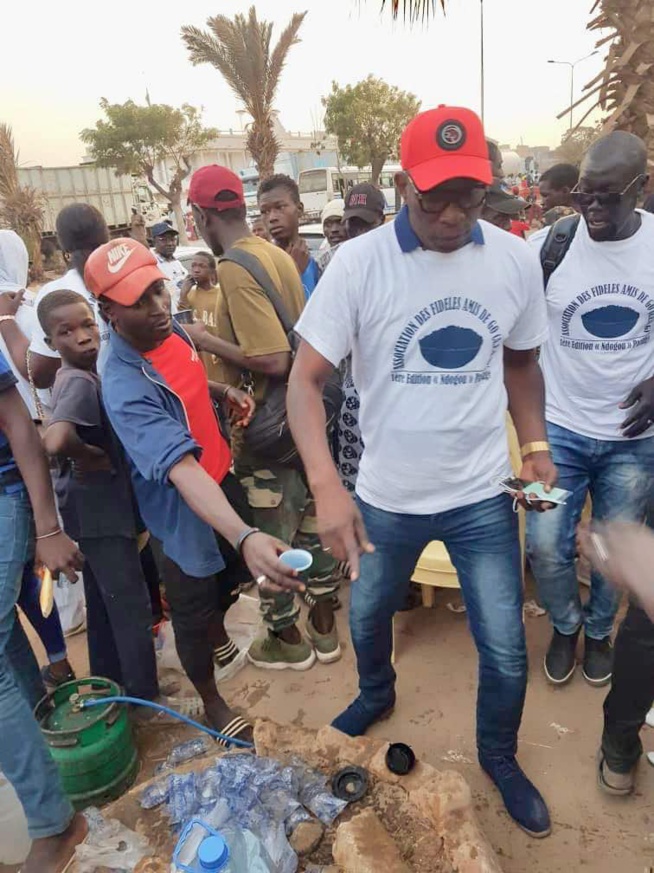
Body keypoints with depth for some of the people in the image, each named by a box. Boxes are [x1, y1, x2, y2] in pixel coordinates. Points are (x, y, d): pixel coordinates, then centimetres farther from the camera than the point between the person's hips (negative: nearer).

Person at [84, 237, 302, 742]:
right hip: (185, 508, -8)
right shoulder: (124, 389, -34)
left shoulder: (169, 329, -8)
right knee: (193, 609, 13)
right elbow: (182, 471, -45)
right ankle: (212, 703, 40)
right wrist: (246, 537, -58)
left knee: (236, 575, 28)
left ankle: (220, 638, 60)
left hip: (223, 477, 8)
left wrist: (224, 391, -6)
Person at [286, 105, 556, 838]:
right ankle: (377, 693, 58)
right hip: (386, 496, 0)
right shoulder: (357, 263, -16)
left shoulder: (516, 259, -5)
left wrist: (535, 446, -4)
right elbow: (305, 378, -19)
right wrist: (326, 486, -33)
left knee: (506, 653, 10)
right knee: (367, 618, 23)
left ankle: (499, 756, 42)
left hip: (483, 496, 1)